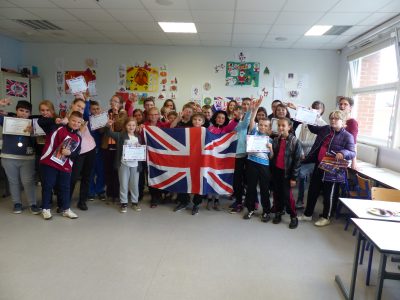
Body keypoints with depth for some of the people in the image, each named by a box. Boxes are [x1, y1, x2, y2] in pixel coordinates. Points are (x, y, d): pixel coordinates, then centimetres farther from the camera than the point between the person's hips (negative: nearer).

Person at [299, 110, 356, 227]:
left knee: (329, 195, 8)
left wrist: (343, 153, -36)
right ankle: (308, 214, 29)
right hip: (319, 166, 6)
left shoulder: (347, 136, -10)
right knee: (312, 190, 14)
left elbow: (352, 153, -15)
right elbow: (313, 129, 25)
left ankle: (326, 218, 27)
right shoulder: (325, 129, 6)